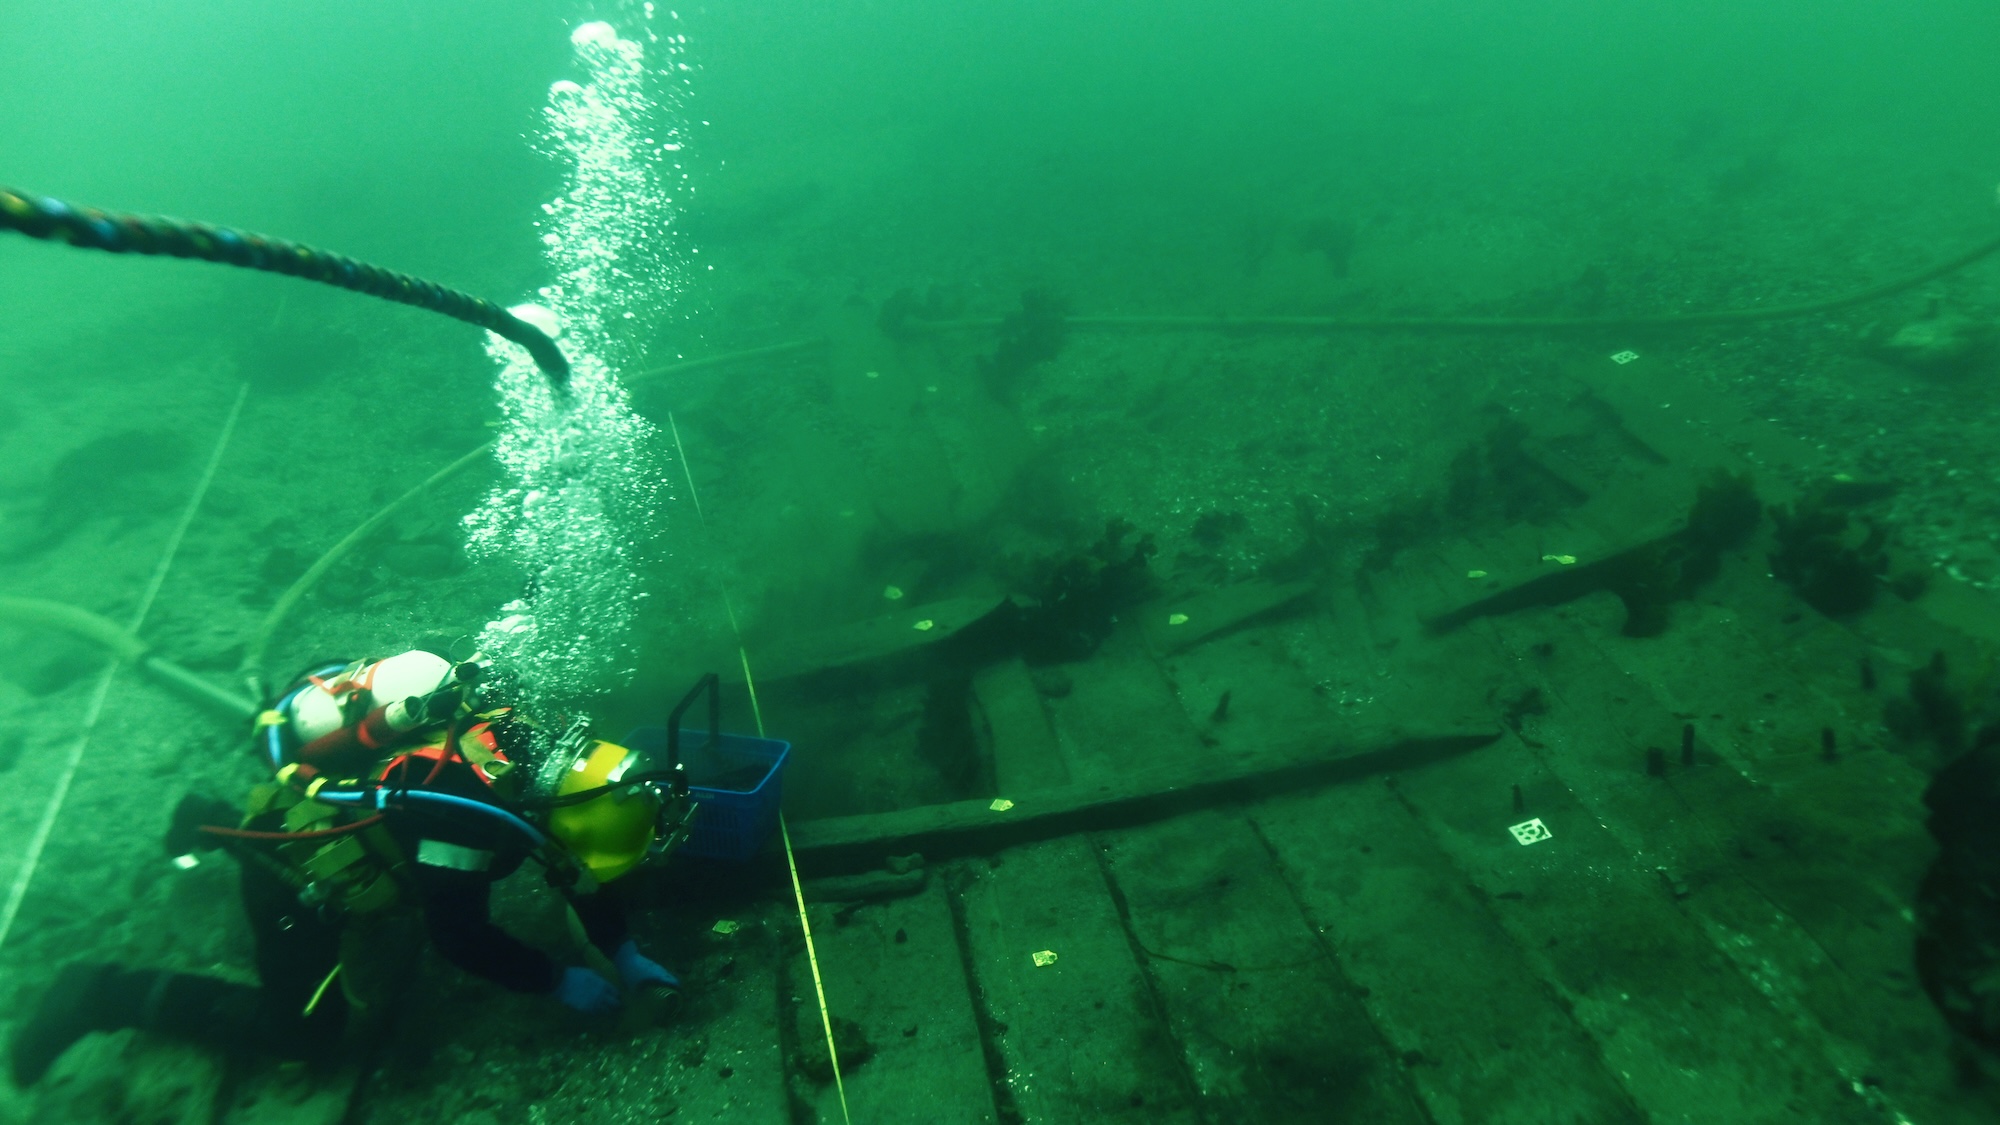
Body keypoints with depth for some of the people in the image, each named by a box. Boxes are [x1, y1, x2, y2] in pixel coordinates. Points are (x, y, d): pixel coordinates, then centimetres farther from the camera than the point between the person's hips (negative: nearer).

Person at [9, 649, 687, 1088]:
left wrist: (627, 956, -4)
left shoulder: (535, 746, -15)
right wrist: (561, 984, -15)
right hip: (298, 873, -7)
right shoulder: (475, 821, -38)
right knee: (306, 1029, 3)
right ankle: (109, 996, 6)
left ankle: (214, 822, 39)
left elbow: (569, 862, -2)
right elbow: (461, 938, -25)